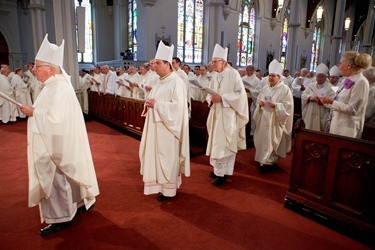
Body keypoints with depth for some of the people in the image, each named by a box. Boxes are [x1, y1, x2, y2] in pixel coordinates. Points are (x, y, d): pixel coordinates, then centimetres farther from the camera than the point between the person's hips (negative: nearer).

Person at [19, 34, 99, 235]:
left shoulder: (59, 88, -22)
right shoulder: (56, 84, 10)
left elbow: (55, 118, -28)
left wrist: (33, 112, -16)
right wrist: (35, 111, 6)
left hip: (57, 145, -10)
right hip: (56, 142, 10)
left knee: (55, 177, 2)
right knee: (67, 174, 19)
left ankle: (61, 218, 17)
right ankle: (81, 202, 34)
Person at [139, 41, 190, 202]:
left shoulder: (176, 81, -16)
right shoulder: (160, 81, 12)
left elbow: (177, 105, -23)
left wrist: (156, 104, -22)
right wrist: (149, 103, 0)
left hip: (168, 127, -9)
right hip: (157, 125, 9)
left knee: (167, 157, 2)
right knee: (157, 155, 16)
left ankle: (168, 190, 17)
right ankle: (161, 183, 32)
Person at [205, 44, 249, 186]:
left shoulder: (233, 73, -10)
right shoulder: (215, 76, 10)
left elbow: (240, 94, -16)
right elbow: (210, 94, 15)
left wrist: (222, 98, -21)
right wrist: (211, 99, -8)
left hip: (228, 115, -7)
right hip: (216, 114, 7)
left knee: (223, 144, -4)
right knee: (217, 142, 12)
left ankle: (222, 173, 7)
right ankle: (219, 169, 26)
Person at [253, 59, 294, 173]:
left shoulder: (285, 89, -7)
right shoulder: (265, 88, 11)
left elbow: (288, 106, -11)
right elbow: (259, 100, 18)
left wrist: (275, 105, -23)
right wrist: (260, 103, -5)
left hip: (275, 120, -6)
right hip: (264, 119, 6)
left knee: (272, 141, -3)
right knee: (263, 139, 10)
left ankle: (269, 162, 9)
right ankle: (264, 160, 24)